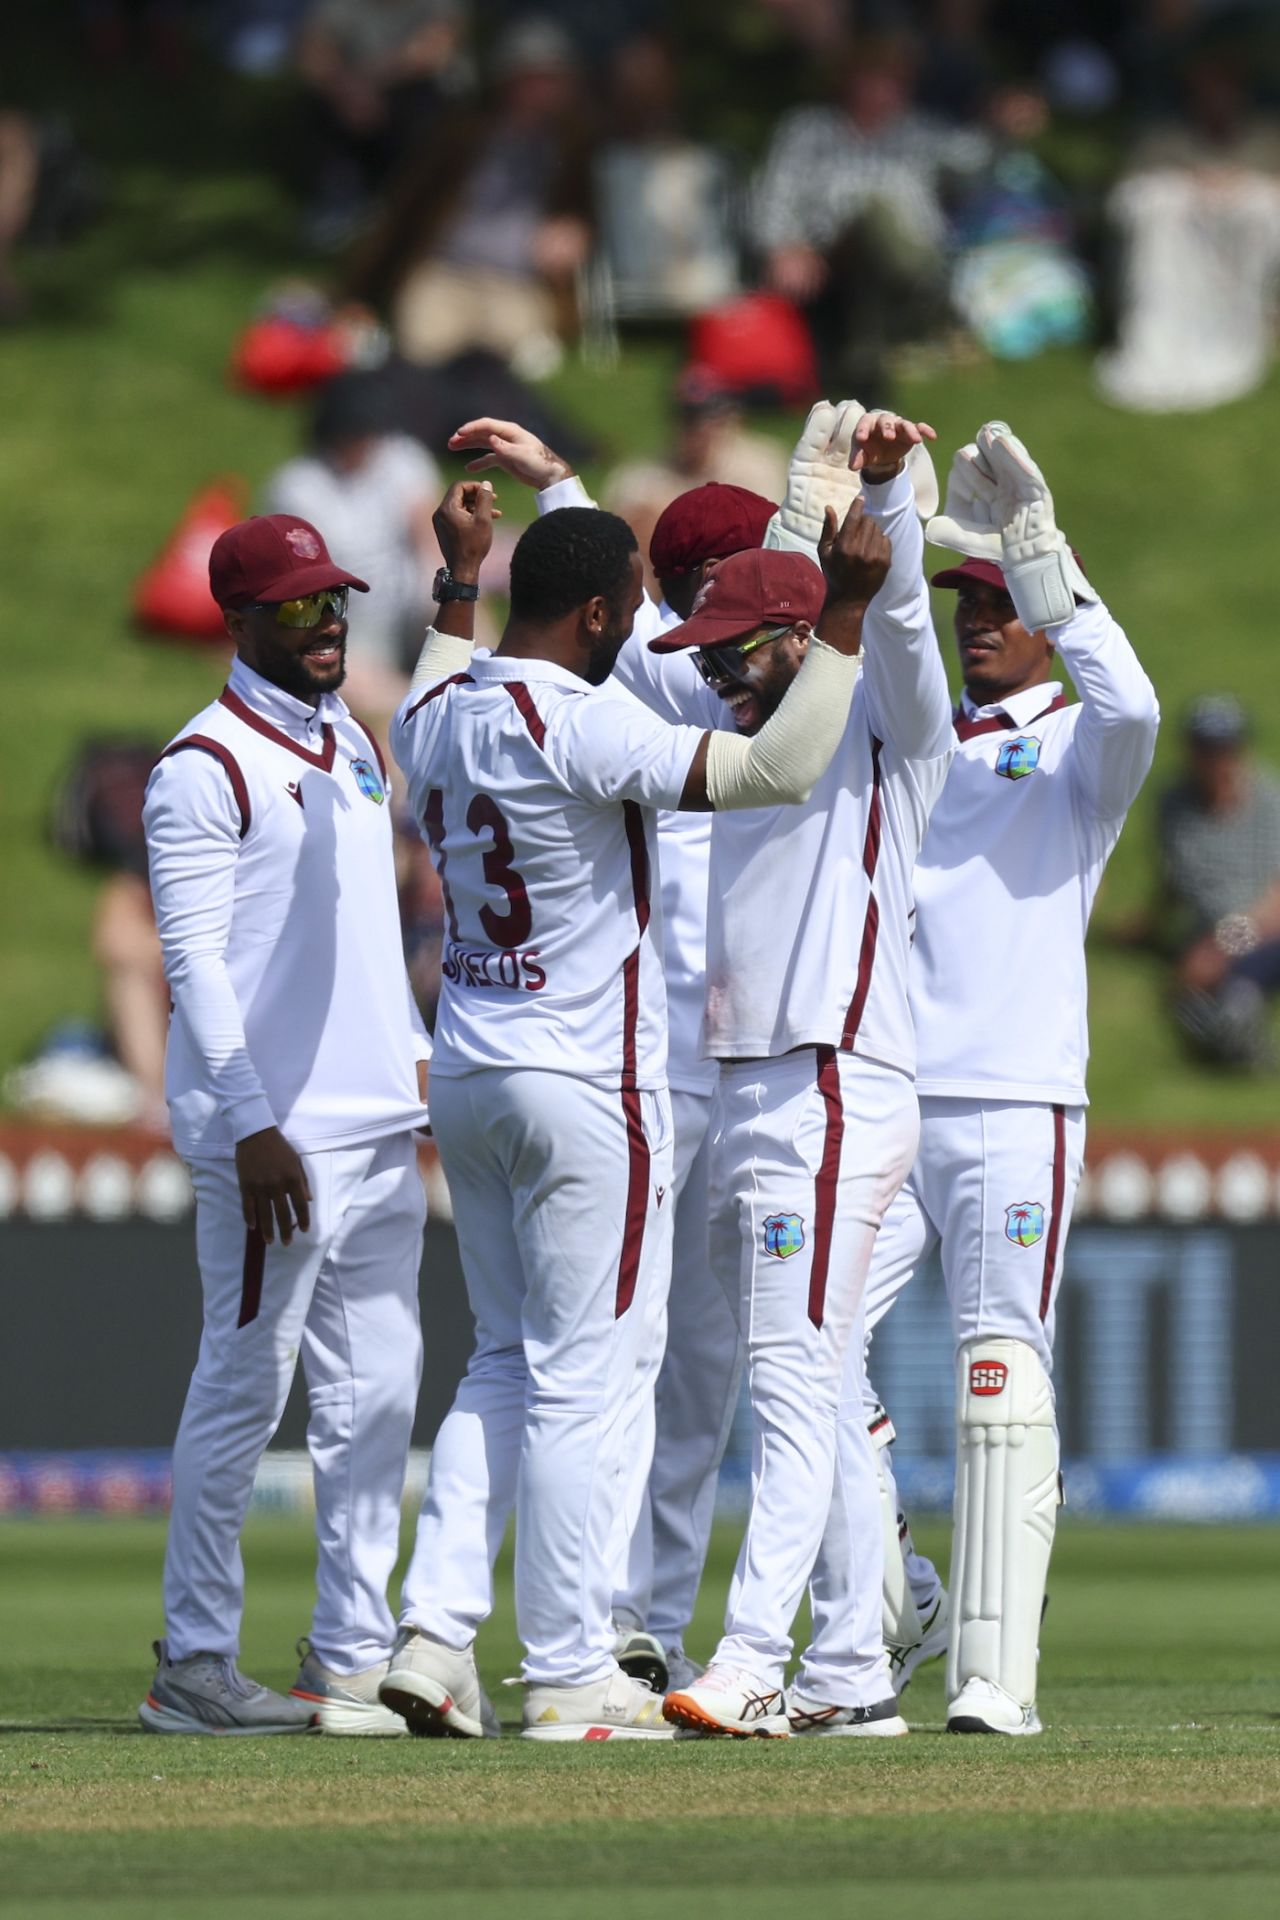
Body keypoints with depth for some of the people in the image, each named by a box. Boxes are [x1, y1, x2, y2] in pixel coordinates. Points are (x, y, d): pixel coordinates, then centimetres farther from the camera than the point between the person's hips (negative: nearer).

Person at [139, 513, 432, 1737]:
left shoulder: (351, 743, 16)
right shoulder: (207, 766, -10)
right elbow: (194, 960, -15)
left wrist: (416, 1050, 17)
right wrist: (252, 1128, -20)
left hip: (379, 1121, 8)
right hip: (275, 1132, -8)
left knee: (375, 1392, 7)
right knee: (245, 1388, -5)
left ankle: (353, 1659, 11)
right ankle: (194, 1663, 1)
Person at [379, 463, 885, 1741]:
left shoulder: (433, 717, 6)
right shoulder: (579, 726, -19)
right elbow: (778, 770, -28)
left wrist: (456, 584, 40)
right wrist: (843, 614, -25)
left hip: (465, 1082, 8)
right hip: (584, 1088, -8)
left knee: (505, 1360, 17)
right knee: (579, 1380, -2)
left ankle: (435, 1630, 6)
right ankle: (568, 1676, 1)